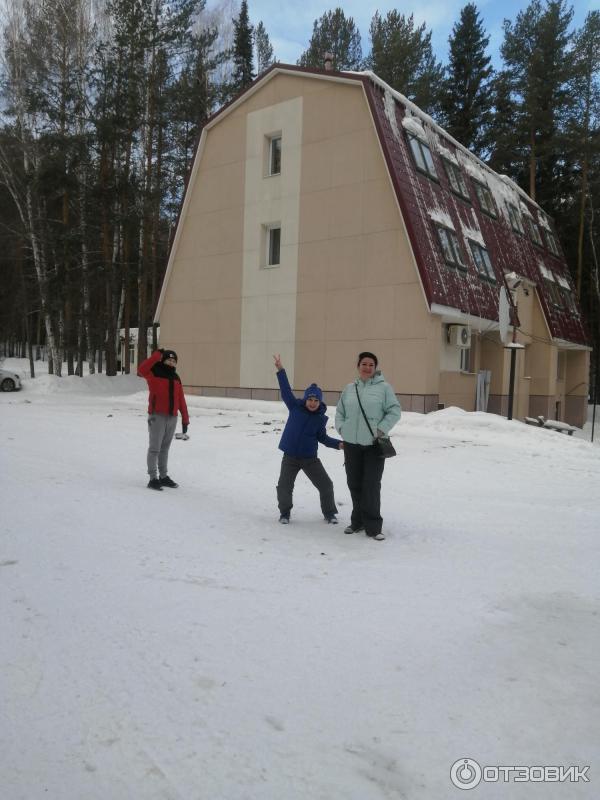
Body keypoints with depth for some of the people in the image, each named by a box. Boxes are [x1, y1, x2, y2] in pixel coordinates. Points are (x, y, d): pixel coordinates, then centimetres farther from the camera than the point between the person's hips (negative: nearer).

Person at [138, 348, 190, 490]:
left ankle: (163, 476, 23)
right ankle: (153, 478, -2)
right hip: (157, 416, -6)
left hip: (172, 417, 6)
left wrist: (185, 419, 9)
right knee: (155, 448, -4)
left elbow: (181, 400, 14)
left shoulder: (176, 378, 14)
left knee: (165, 448, 14)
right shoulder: (154, 374, -3)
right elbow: (141, 370, -26)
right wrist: (157, 355, -26)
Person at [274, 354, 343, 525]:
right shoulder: (295, 407, -5)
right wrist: (280, 370, -8)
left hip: (310, 458, 1)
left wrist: (338, 444, -8)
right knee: (284, 487, -2)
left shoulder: (321, 418, -4)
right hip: (290, 457, -1)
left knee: (326, 485, 2)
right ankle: (284, 513, 21)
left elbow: (322, 438, 5)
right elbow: (286, 390, -4)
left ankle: (329, 513, 22)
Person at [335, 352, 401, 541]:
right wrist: (341, 428, 3)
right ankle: (358, 521, 26)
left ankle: (373, 526, 4)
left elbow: (395, 411, -4)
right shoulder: (350, 388, 10)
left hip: (374, 444, -4)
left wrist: (382, 429, -11)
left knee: (371, 486, -5)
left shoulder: (383, 387, -3)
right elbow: (340, 411, 18)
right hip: (351, 443, 4)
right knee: (354, 484, 11)